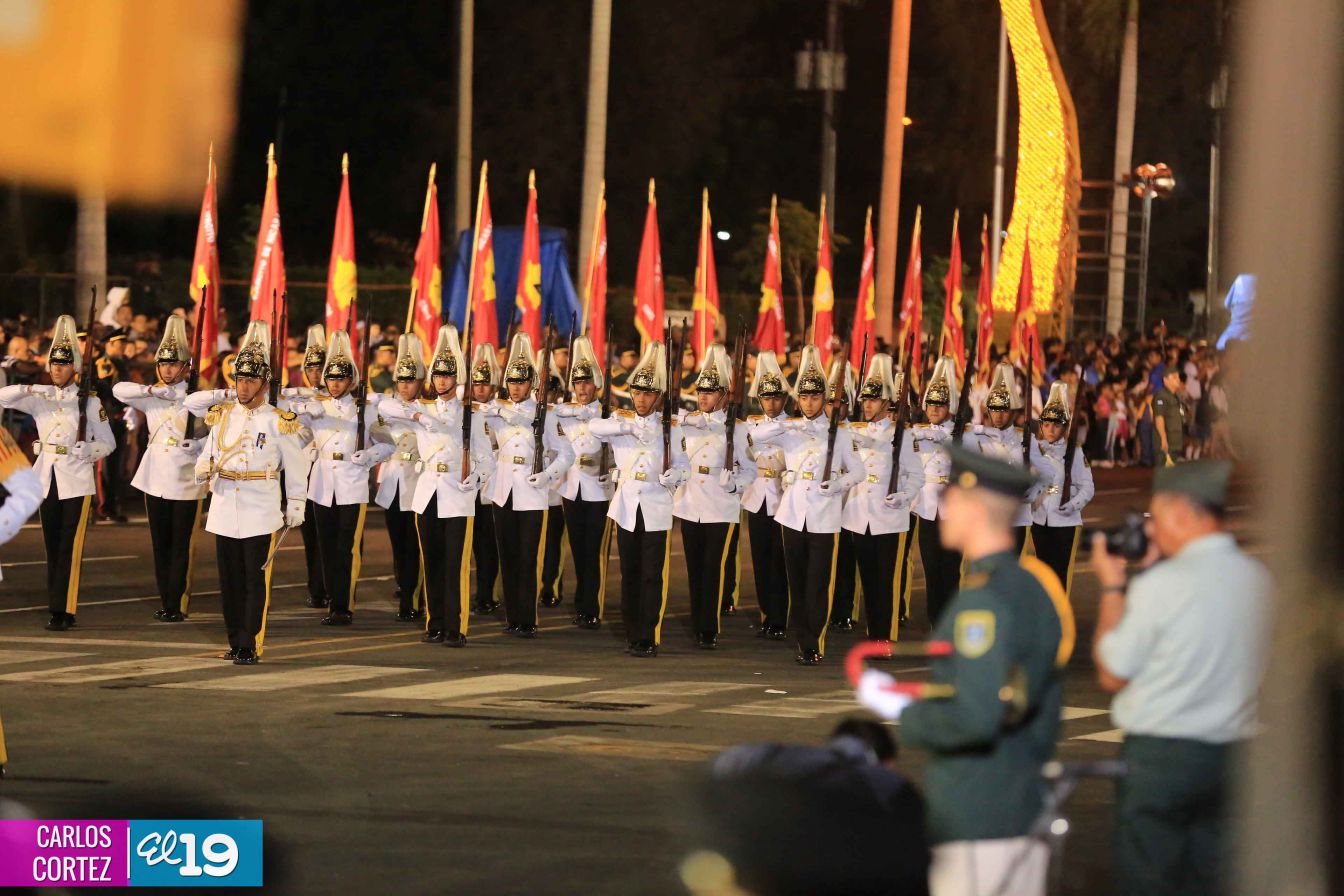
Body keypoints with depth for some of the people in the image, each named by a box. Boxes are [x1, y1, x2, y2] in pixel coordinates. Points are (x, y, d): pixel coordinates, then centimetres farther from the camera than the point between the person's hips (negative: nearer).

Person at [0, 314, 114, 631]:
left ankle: (63, 610, -7)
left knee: (70, 547, -8)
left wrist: (82, 451, -17)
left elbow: (107, 443, 2)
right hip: (47, 479, 3)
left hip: (77, 480, -3)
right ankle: (58, 609, 11)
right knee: (53, 546, 6)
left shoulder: (89, 400, 0)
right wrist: (31, 389, -17)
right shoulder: (39, 399, 7)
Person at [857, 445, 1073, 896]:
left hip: (976, 824, -9)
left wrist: (900, 710, -12)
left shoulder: (984, 600, -18)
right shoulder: (1035, 582, 11)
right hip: (1026, 809, 9)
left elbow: (975, 719, -25)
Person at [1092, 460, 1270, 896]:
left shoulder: (1161, 584, -16)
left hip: (1158, 756, -6)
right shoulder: (1259, 577, 4)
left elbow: (1113, 675, -5)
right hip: (1231, 754, 6)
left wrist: (1112, 586, 4)